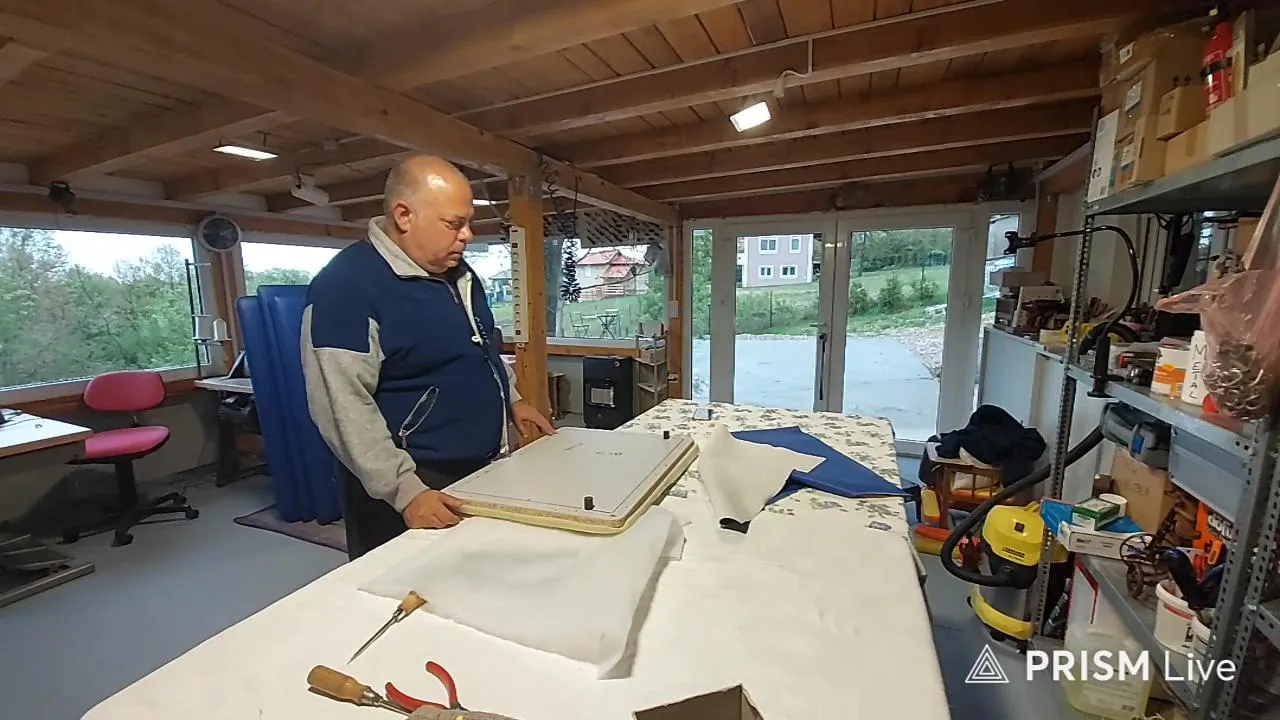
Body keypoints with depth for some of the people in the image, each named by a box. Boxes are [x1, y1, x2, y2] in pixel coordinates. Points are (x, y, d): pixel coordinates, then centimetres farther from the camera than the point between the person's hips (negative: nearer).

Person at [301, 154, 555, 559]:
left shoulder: (457, 271, 6)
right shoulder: (347, 286, -19)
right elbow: (344, 407, -23)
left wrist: (514, 400, 12)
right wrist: (405, 490, -26)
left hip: (483, 472, 8)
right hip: (415, 487, -8)